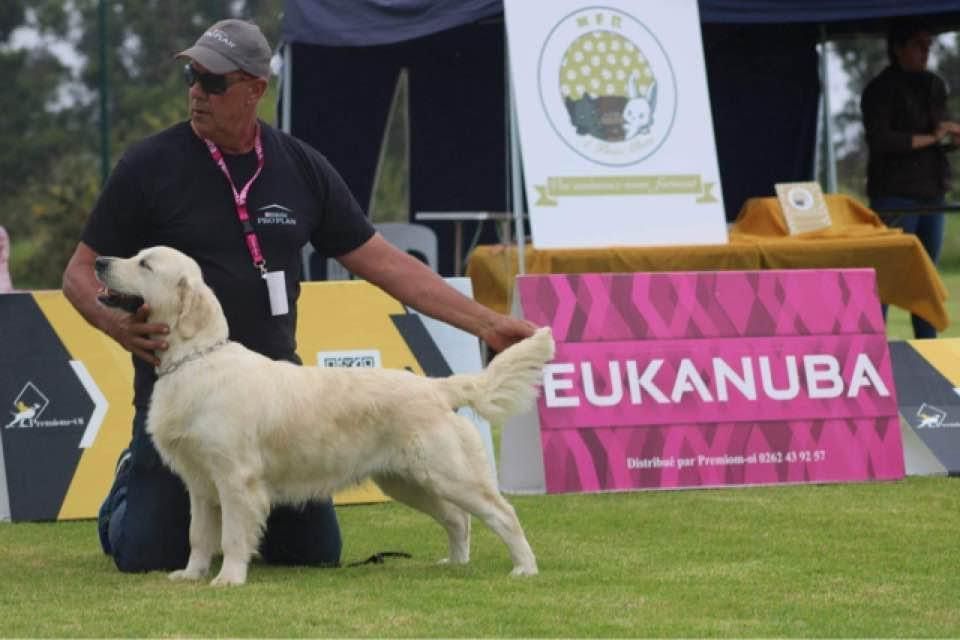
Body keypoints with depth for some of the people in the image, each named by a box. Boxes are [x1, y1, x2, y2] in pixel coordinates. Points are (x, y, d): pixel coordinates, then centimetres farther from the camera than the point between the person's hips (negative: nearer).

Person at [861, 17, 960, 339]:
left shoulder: (934, 86, 15)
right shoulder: (881, 90, -6)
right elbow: (879, 140, -18)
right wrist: (929, 138, -15)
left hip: (931, 193, 7)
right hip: (896, 197, -7)